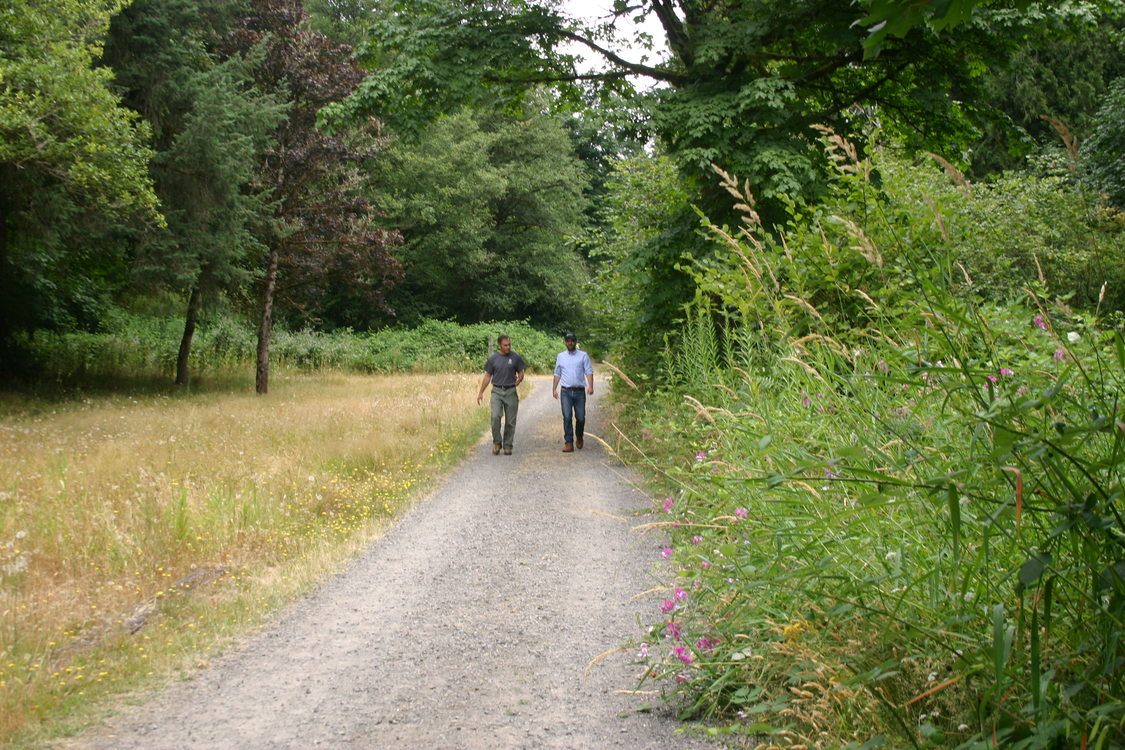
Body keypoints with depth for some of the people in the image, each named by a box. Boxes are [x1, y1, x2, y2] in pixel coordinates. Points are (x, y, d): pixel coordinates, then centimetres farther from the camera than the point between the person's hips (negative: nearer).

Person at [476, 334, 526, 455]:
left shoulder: (516, 357, 2)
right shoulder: (493, 358, 4)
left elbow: (521, 373, 7)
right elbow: (487, 376, 10)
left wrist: (519, 379, -17)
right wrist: (481, 392, 6)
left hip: (511, 392, 0)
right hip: (497, 391, 0)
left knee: (510, 421, 1)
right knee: (495, 417, -16)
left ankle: (507, 445, 12)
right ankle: (497, 443, -1)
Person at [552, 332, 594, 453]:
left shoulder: (583, 356, 5)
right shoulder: (560, 356, 11)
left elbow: (589, 371, -2)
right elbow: (557, 374, 17)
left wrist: (590, 386, -16)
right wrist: (554, 389, 11)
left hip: (580, 391, -1)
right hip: (566, 391, 1)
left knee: (580, 417, 3)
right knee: (567, 417, -8)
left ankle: (579, 437, 29)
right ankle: (569, 443, -7)